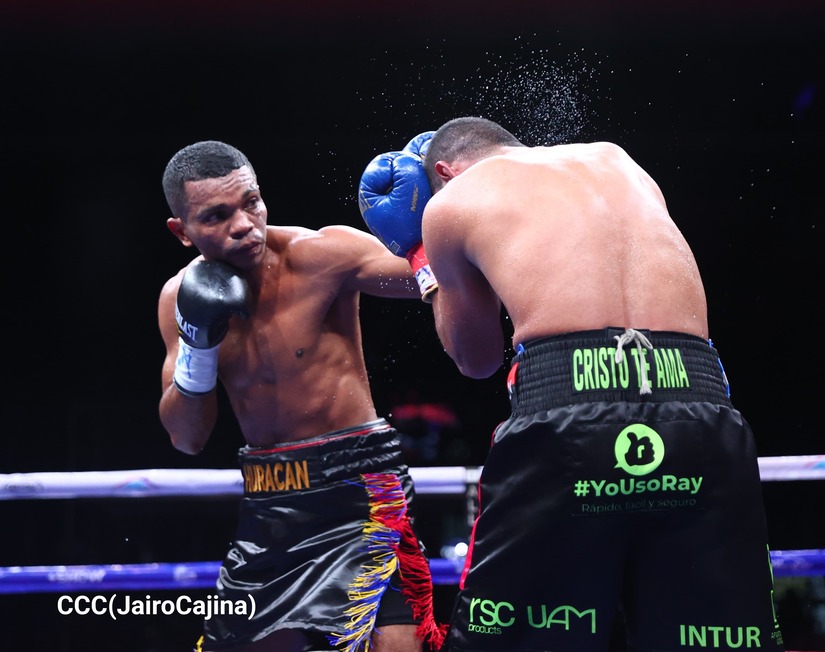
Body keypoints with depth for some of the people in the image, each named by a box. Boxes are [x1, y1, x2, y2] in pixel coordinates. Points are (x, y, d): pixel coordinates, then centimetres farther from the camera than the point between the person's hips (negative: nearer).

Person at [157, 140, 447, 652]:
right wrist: (197, 342, -12)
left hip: (358, 486, -5)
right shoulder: (181, 297, 1)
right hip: (268, 500, 6)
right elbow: (188, 439, 3)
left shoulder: (320, 255, -14)